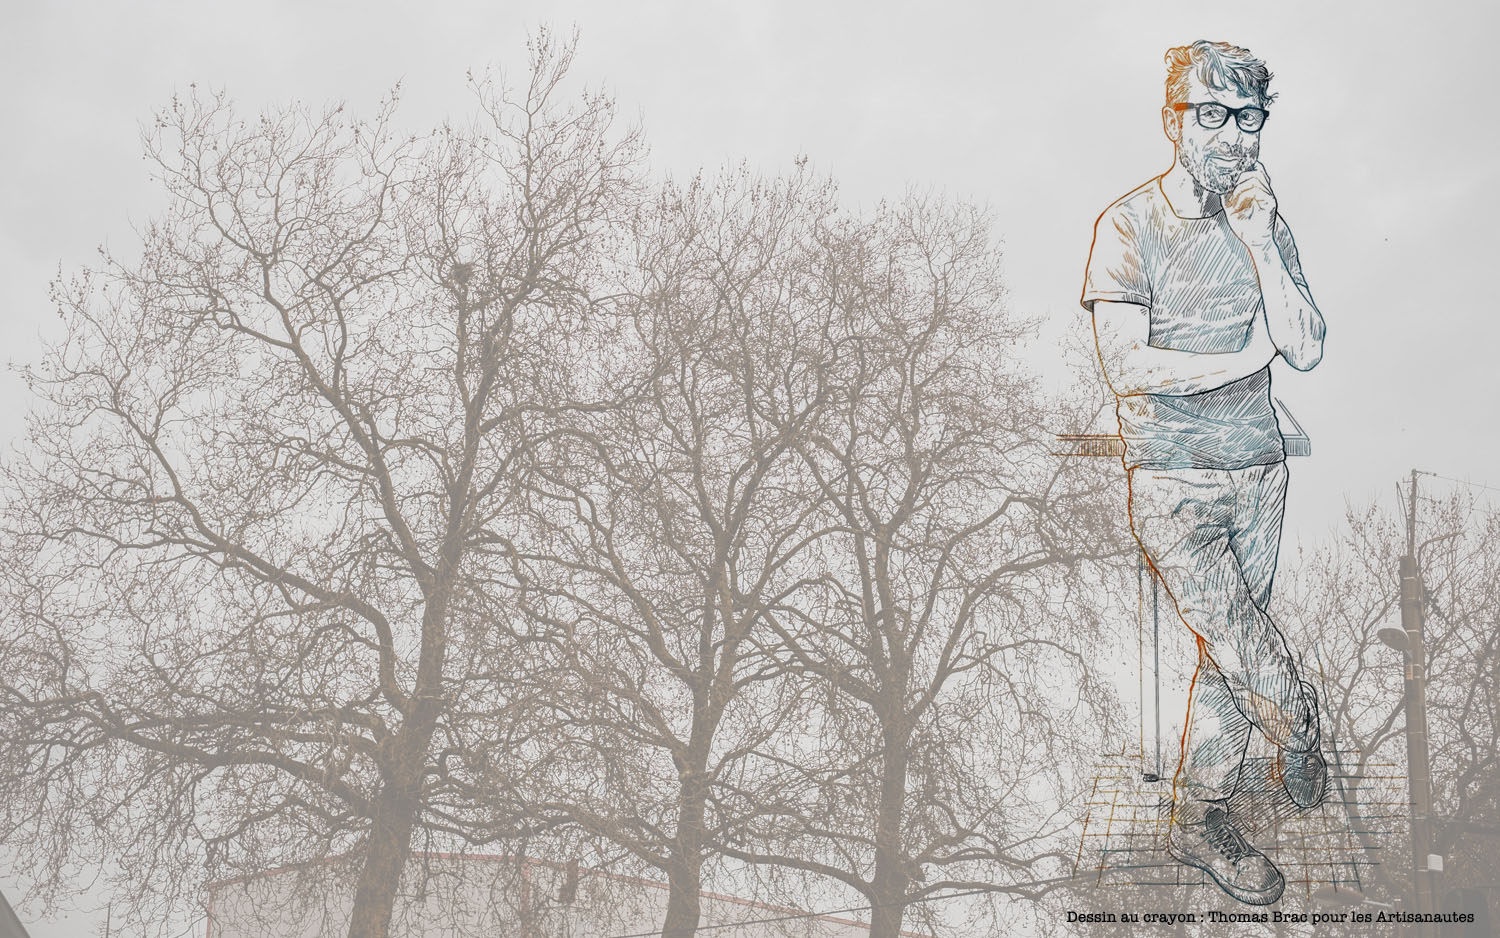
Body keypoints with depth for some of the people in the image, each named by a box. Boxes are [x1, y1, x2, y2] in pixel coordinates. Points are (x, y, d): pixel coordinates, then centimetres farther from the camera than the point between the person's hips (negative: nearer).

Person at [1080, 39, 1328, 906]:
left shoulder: (1264, 222, 6)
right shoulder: (1129, 226, -8)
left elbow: (1306, 349, -4)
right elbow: (1128, 367, -16)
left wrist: (1258, 238, -12)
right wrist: (1246, 355, -8)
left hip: (1258, 475, 5)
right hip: (1172, 484, -4)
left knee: (1231, 657, 11)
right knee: (1251, 654, -10)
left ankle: (1201, 817, 26)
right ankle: (1299, 724, 23)